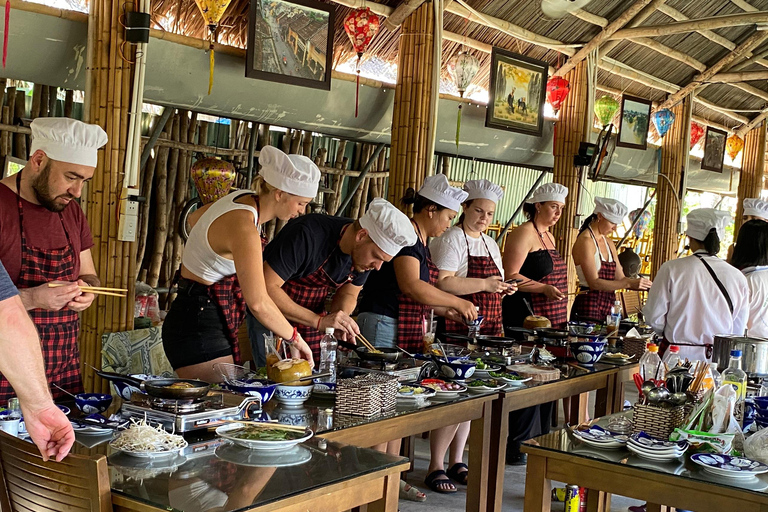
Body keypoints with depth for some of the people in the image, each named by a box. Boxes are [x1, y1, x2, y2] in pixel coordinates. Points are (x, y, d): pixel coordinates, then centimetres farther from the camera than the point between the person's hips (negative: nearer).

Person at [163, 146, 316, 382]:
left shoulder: (245, 199, 5)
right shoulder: (243, 227, -24)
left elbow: (196, 219, 26)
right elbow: (258, 303, -29)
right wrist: (294, 338, -17)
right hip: (198, 327, -10)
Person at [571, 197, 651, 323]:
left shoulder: (608, 243, 16)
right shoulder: (585, 241, -11)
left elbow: (620, 278, 14)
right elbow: (594, 282, -19)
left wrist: (645, 285, -1)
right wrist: (629, 283, -23)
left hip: (607, 306, 8)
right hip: (588, 307, -8)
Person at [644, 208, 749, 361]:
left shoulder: (671, 269, -10)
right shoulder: (738, 277, -2)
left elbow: (654, 317, -4)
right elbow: (738, 330, 7)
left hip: (678, 356, -2)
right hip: (718, 360, 2)